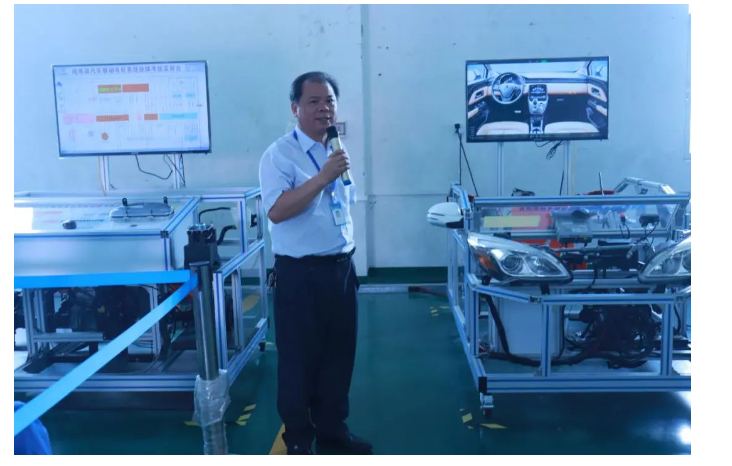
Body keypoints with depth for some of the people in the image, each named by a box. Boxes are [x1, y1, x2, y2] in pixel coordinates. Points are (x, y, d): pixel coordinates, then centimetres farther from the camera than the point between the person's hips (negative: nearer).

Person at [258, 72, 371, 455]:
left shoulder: (339, 152, 10)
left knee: (339, 355, 16)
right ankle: (298, 441, 25)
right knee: (299, 360, 7)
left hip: (341, 268, 7)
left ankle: (332, 430, 34)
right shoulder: (279, 155, -12)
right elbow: (276, 211, -26)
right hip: (300, 273, -6)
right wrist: (323, 177, -29)